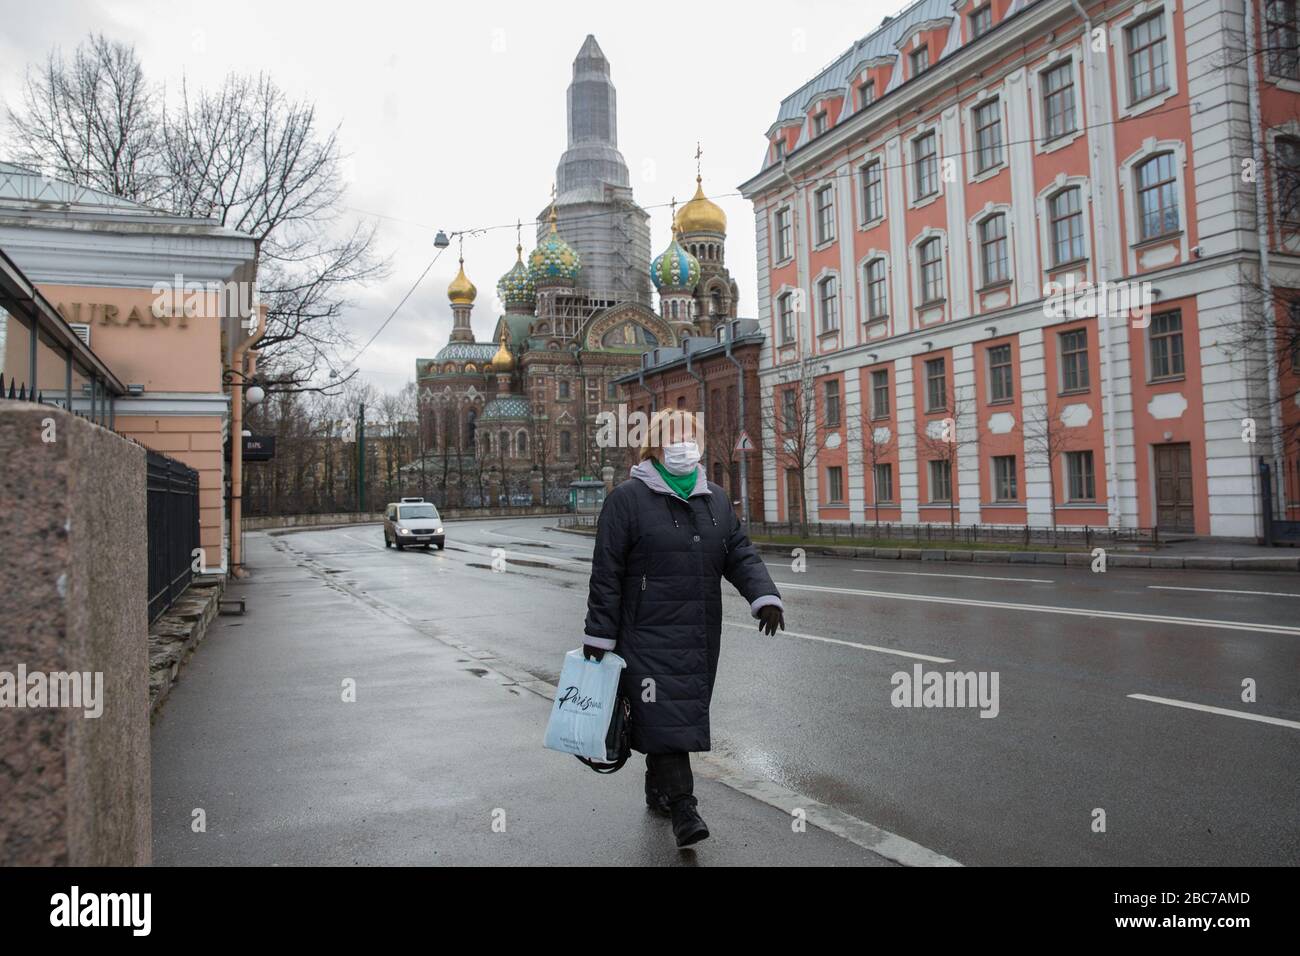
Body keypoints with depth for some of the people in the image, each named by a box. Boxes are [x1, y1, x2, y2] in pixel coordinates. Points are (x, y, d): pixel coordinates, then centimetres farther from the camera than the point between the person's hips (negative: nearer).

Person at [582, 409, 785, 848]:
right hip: (648, 634, -6)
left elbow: (740, 555, 11)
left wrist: (765, 596, -7)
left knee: (687, 711, 12)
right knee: (662, 713, -10)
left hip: (701, 636, 6)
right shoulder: (627, 499, -4)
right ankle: (681, 804, -4)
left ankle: (657, 790, 31)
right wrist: (599, 634, -7)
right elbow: (606, 573, -5)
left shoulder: (715, 499, 13)